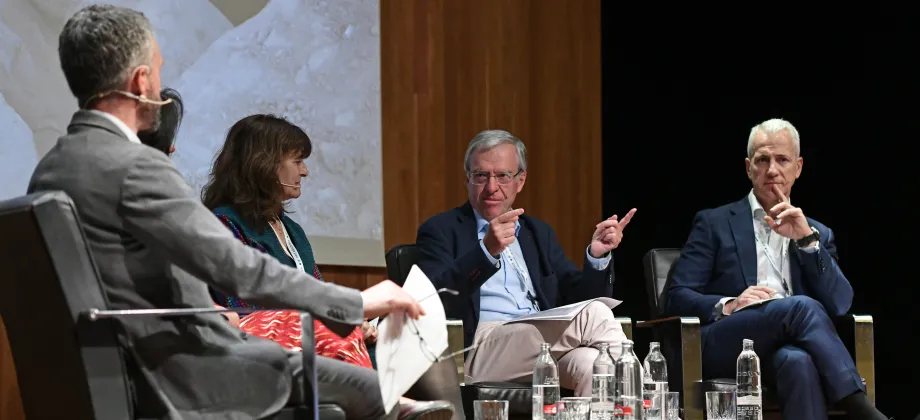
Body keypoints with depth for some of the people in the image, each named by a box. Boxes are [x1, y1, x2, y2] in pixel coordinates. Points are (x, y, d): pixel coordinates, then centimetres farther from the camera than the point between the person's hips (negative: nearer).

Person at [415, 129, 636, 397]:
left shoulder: (539, 233, 26)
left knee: (589, 363, -34)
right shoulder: (440, 231, 9)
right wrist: (487, 251, -22)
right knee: (594, 314, -25)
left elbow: (577, 298, 21)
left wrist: (597, 257, 1)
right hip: (479, 348, -4)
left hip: (545, 340, 5)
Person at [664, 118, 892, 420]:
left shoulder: (818, 234, 24)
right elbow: (677, 298, 6)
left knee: (800, 361, -39)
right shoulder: (715, 223, 15)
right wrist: (728, 305, -14)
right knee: (801, 306, -33)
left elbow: (840, 305, 9)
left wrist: (807, 240, -2)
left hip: (786, 349, 2)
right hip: (725, 346, -2)